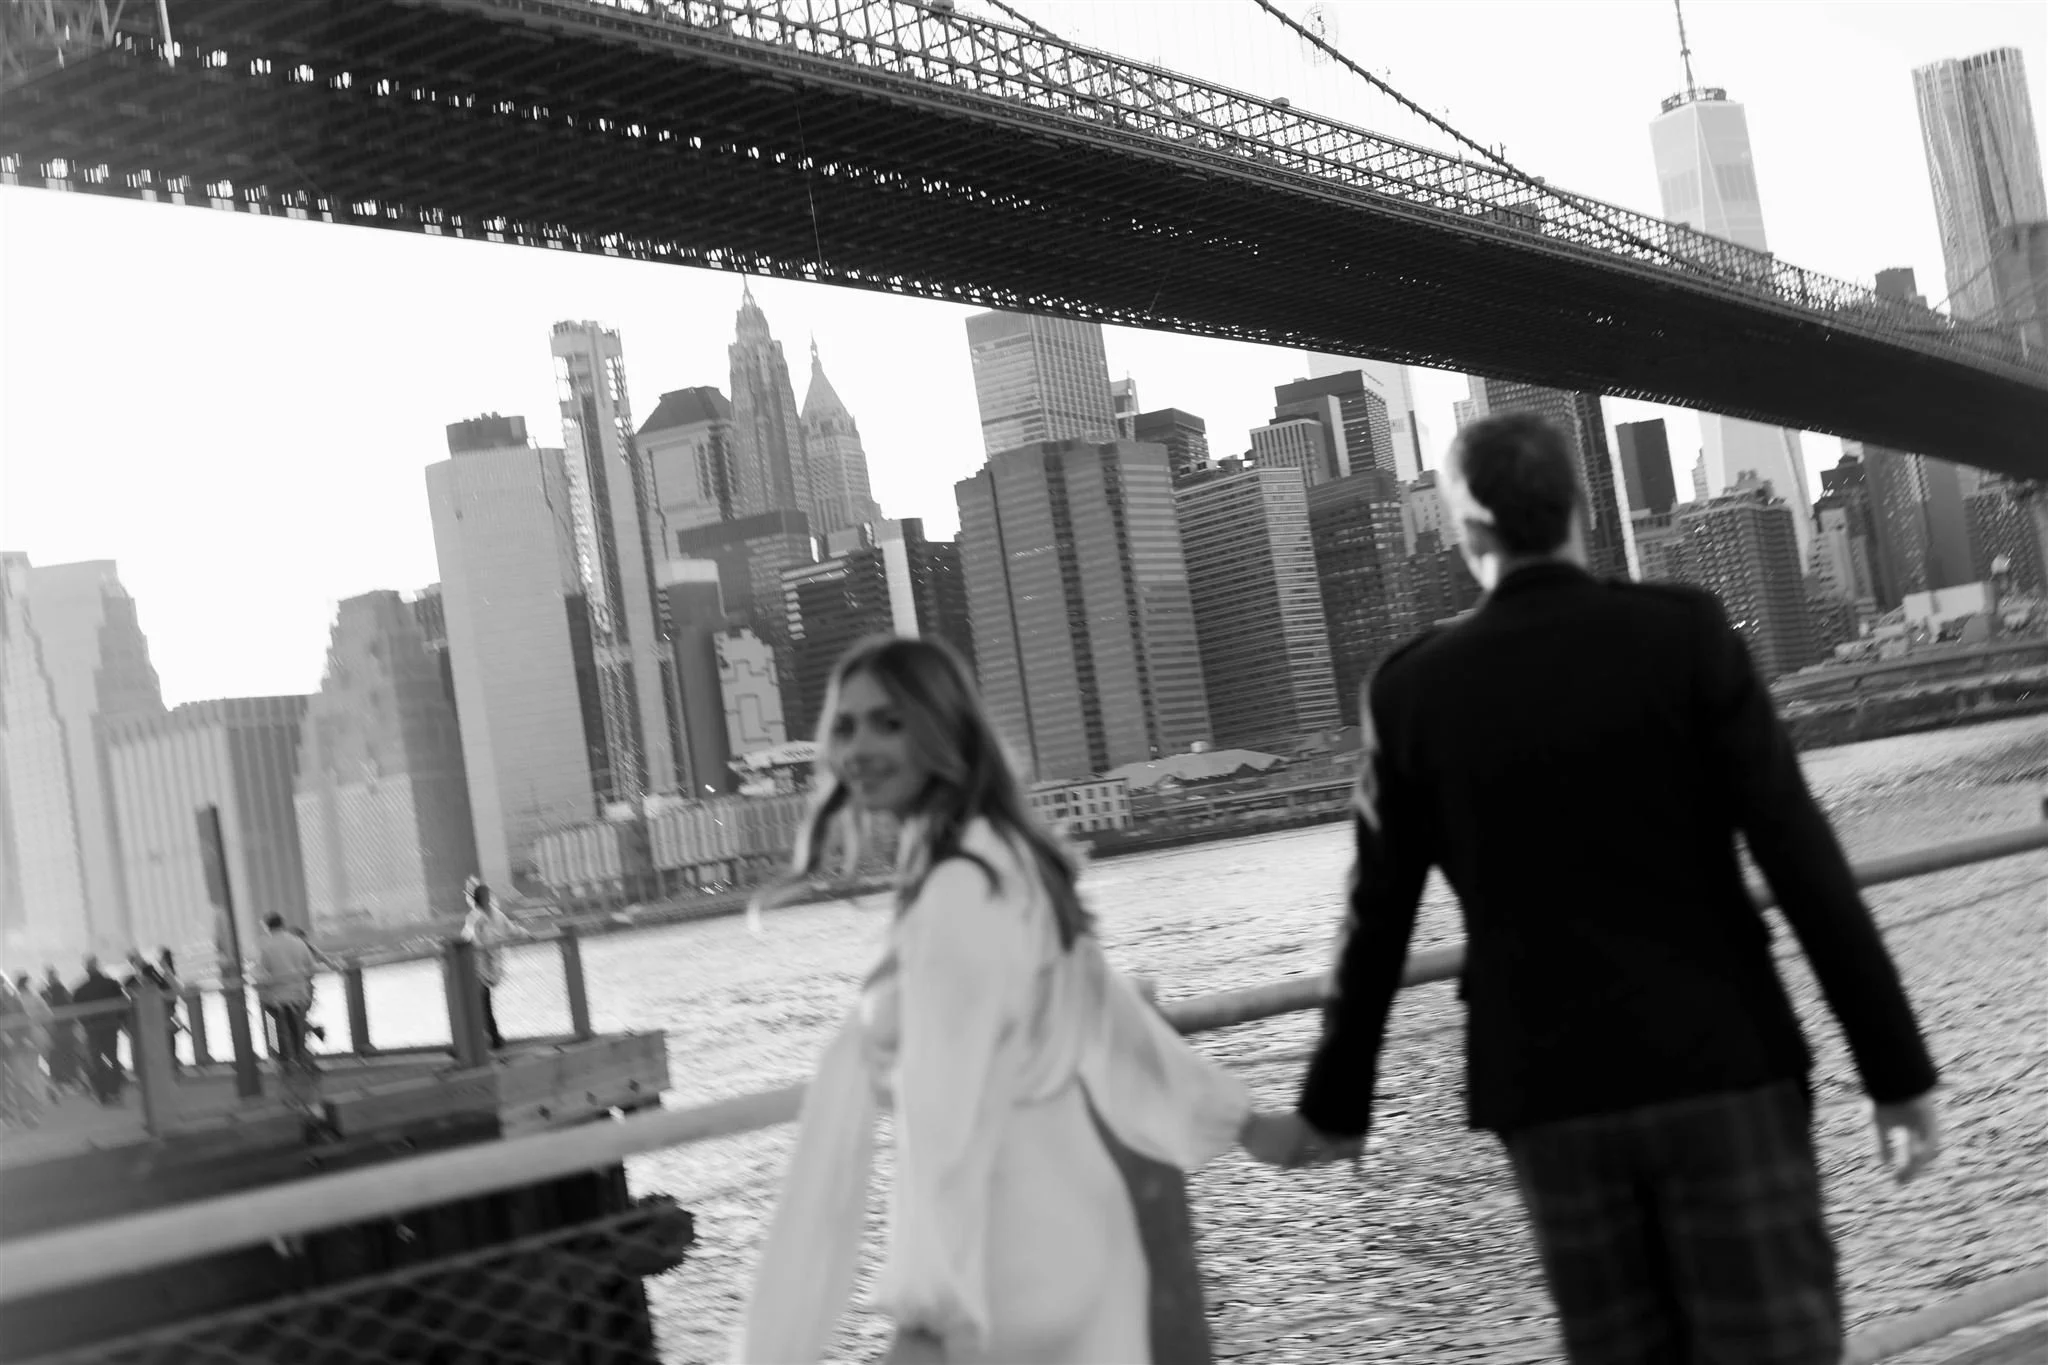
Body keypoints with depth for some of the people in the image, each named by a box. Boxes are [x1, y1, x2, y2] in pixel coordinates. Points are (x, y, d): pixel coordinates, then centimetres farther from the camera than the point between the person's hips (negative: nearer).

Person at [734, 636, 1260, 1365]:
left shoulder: (959, 890, -18)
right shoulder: (1010, 862, 9)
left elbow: (950, 1111, -24)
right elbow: (1106, 1012, 19)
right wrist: (1230, 1112, 29)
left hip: (1009, 1258, -9)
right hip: (1068, 1230, 9)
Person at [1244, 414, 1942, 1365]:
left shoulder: (1411, 691, 1)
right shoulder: (1683, 632, -5)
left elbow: (1377, 925, 6)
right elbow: (1799, 857, -8)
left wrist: (1332, 1109, 18)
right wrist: (1897, 1070, -3)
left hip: (1550, 1095, 2)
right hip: (1722, 1069, -2)